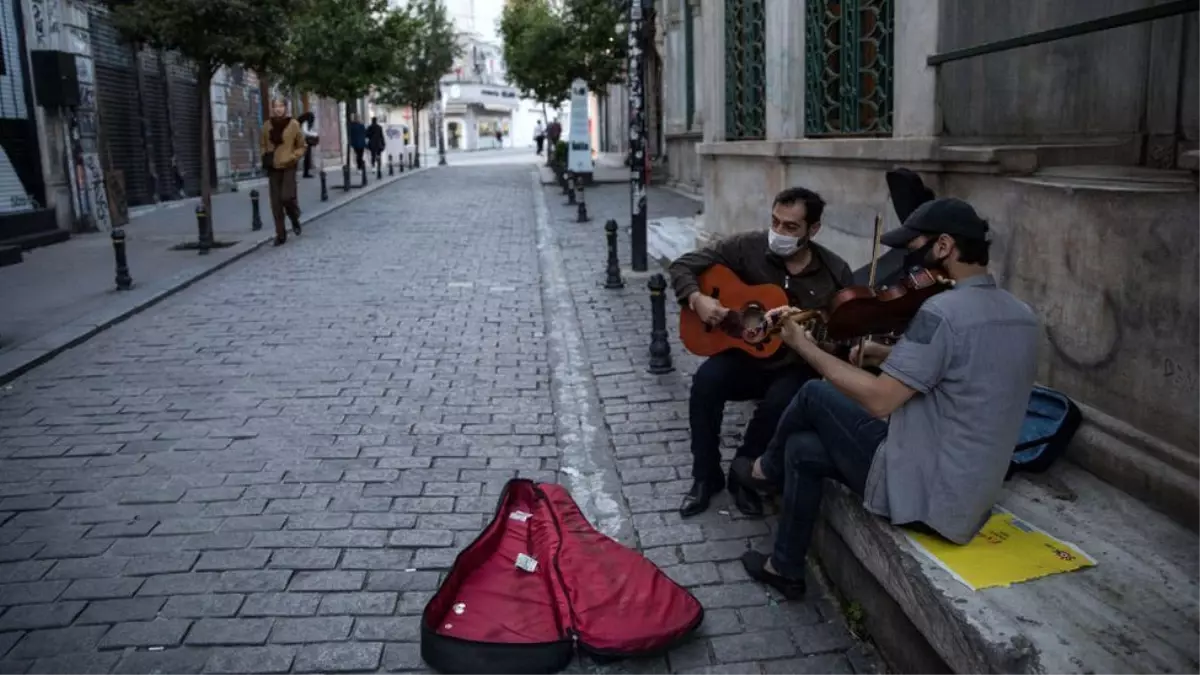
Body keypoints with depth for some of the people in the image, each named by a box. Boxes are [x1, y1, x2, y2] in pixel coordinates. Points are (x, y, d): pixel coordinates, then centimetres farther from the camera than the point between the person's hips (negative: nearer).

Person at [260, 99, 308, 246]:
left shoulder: (293, 124, -3)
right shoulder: (267, 126, 4)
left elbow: (302, 146, 2)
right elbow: (263, 145, 18)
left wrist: (292, 157, -11)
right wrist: (266, 157, 0)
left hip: (289, 167, -3)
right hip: (273, 168, 3)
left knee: (287, 197, -15)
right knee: (276, 203, 2)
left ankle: (295, 220, 18)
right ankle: (280, 234, 11)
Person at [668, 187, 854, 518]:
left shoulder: (835, 272, -6)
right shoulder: (747, 247, -8)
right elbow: (682, 265, -3)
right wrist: (697, 299, -22)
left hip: (796, 367, -1)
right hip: (745, 356, 1)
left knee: (781, 400, -34)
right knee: (707, 379, -29)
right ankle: (706, 476, -9)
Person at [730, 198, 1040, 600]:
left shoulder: (942, 311, -23)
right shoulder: (1022, 317, 6)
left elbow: (878, 400, -23)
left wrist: (805, 346, -13)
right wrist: (889, 356, 10)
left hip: (920, 494, -9)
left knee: (814, 395, 5)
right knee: (802, 448, 17)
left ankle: (769, 471, 32)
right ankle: (785, 568, 31)